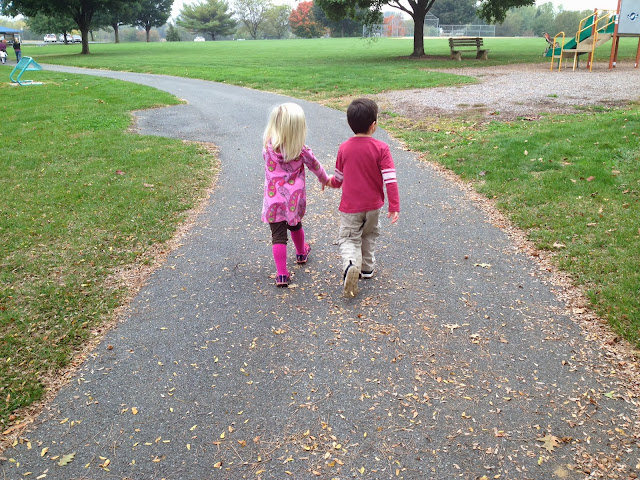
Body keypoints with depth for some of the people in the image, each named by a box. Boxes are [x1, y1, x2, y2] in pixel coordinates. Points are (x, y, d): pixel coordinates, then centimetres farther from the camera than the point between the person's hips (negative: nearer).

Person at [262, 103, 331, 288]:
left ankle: (281, 274, -3)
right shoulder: (302, 150, -11)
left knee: (278, 235, 1)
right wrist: (324, 179, 26)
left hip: (274, 198, -1)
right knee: (295, 225, 27)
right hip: (295, 197, 1)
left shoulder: (268, 144, -11)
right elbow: (315, 166, 6)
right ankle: (301, 253, 52)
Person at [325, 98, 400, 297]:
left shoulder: (344, 148, -6)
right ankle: (367, 267, 35)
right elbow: (390, 179, -17)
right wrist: (394, 206, -10)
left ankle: (351, 264, -22)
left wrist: (331, 181, 29)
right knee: (369, 235, 24)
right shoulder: (381, 148, -14)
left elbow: (339, 179, 5)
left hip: (350, 206, 0)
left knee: (348, 238, 7)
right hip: (373, 205, 0)